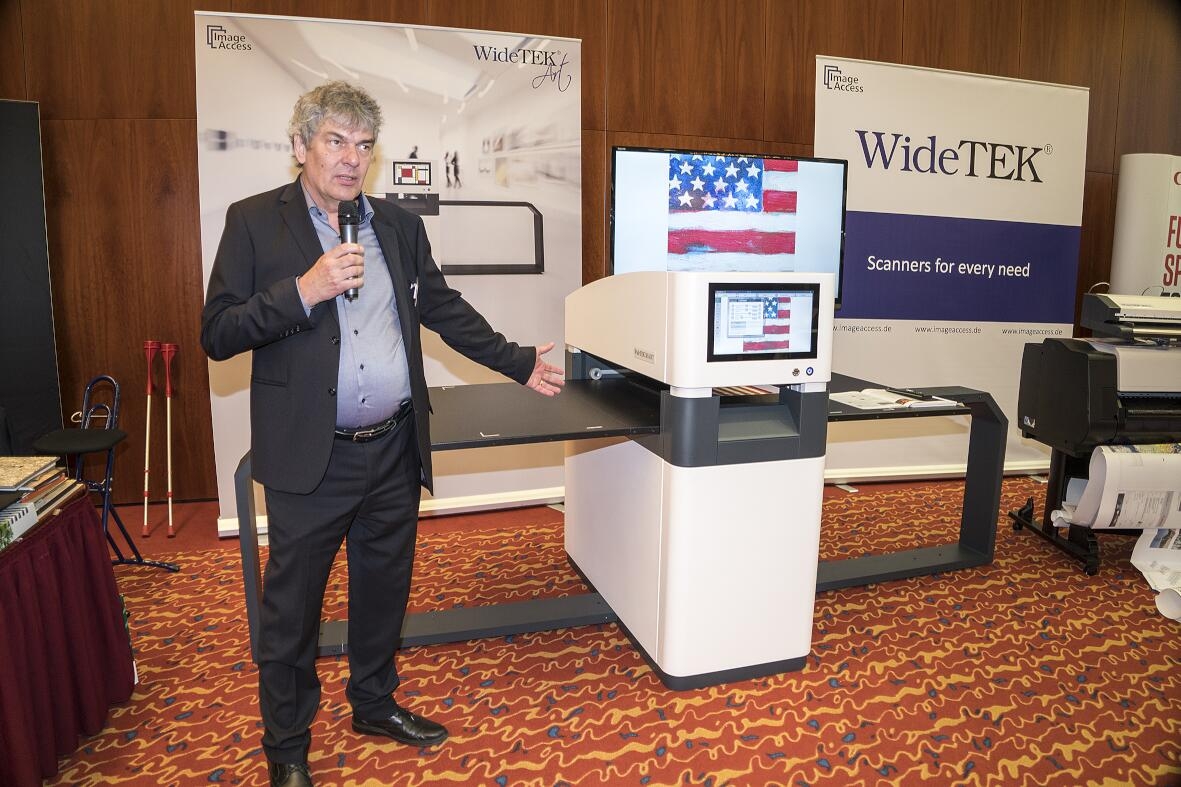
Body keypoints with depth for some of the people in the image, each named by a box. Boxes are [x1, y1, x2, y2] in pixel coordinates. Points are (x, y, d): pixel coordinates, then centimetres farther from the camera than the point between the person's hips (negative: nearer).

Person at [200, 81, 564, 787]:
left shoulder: (400, 225, 9)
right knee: (293, 605, 10)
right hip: (311, 457, -4)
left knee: (385, 590, 19)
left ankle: (375, 704, 42)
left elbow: (444, 308, 16)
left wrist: (519, 362, 16)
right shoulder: (255, 221, -3)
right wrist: (304, 290, -21)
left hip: (395, 450, 4)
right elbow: (217, 334, -8)